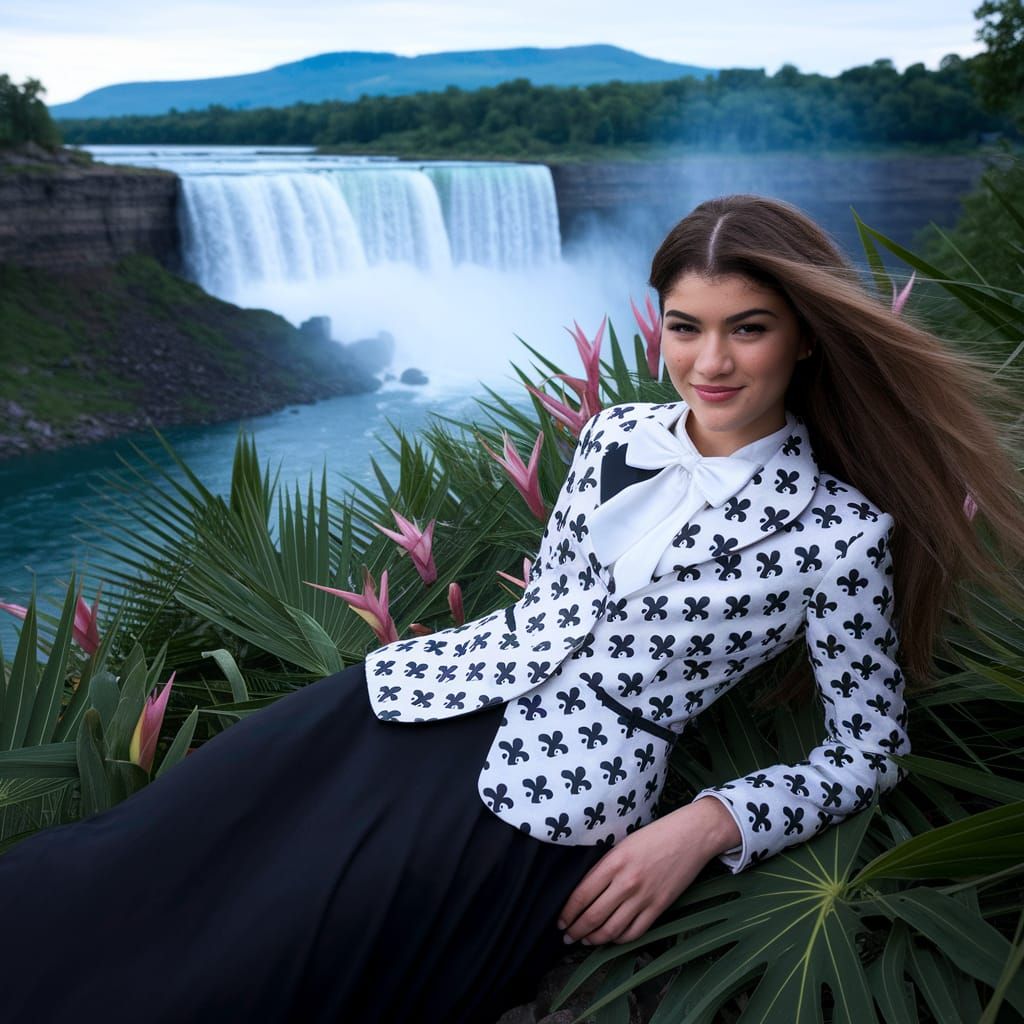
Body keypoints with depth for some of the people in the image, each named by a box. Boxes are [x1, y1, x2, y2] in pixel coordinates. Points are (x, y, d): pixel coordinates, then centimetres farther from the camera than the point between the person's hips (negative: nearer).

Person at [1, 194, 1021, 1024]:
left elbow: (870, 746, 0)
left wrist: (707, 824, -12)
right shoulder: (615, 433, 8)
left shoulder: (841, 530, -6)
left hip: (541, 805, -5)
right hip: (419, 696, 5)